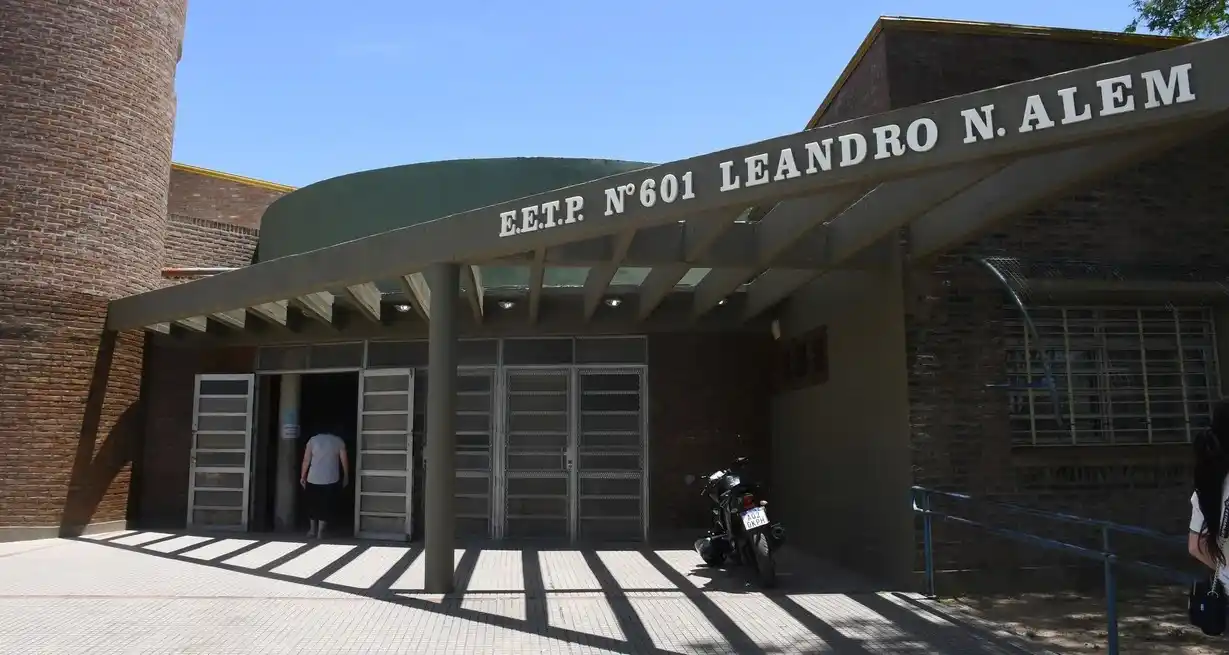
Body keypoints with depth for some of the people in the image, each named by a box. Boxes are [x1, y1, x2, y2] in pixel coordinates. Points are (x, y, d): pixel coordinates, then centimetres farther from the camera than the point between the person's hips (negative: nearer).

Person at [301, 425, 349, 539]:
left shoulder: (313, 440, 4)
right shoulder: (338, 441, 3)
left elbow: (306, 460, 0)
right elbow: (344, 461, 1)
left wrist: (303, 476, 8)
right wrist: (346, 476, 12)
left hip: (313, 478, 1)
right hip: (331, 479, -1)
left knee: (313, 504, 18)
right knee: (326, 505, 7)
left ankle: (313, 529, 24)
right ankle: (320, 532, 7)